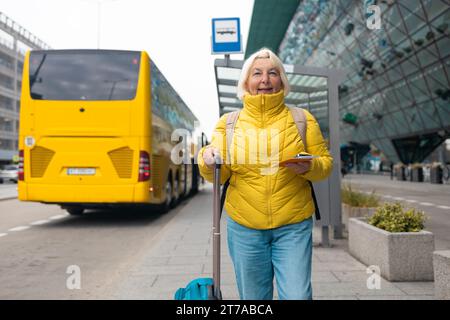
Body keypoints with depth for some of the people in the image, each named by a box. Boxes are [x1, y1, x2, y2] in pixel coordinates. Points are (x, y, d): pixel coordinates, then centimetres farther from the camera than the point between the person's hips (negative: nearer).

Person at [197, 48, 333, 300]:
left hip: (293, 226, -1)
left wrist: (309, 167, -18)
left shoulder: (302, 119, 2)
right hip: (245, 227, 1)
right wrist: (208, 161, -19)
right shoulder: (229, 123, 2)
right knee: (253, 297, 13)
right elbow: (219, 175, 3)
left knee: (298, 295, -1)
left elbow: (326, 163, 5)